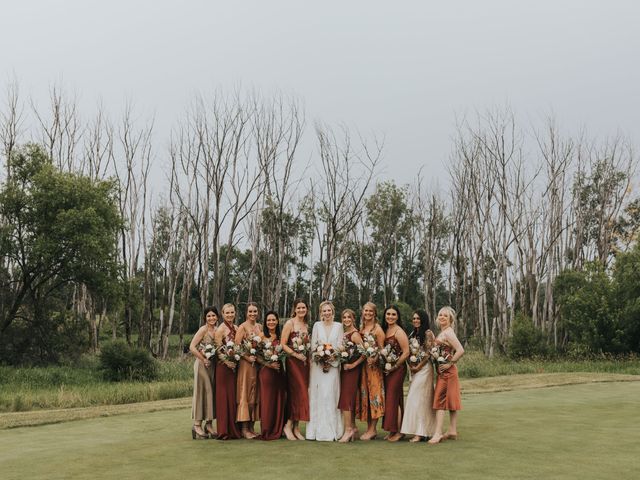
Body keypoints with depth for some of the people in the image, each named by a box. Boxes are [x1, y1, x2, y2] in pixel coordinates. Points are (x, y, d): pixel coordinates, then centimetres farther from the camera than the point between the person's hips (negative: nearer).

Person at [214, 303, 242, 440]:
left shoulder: (236, 328, 12)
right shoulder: (221, 329, -8)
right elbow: (218, 349, -12)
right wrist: (227, 362, -24)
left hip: (235, 365, 7)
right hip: (224, 366, -7)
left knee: (234, 396, 10)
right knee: (224, 397, -4)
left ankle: (234, 429, 17)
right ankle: (224, 431, 0)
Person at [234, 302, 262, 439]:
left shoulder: (260, 327, 11)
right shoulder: (243, 327, -7)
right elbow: (236, 346, -13)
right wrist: (248, 358, -19)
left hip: (259, 364, 6)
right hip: (246, 364, -6)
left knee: (255, 396, 9)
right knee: (245, 395, -3)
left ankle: (251, 427, 15)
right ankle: (244, 428, 1)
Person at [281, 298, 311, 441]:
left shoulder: (306, 325, 14)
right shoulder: (290, 323, -6)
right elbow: (283, 344, -10)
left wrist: (308, 354, 6)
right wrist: (296, 354, -17)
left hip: (304, 361, 6)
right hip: (292, 361, -6)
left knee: (301, 393, 5)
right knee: (297, 392, -10)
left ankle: (296, 427, 10)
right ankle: (289, 425, -1)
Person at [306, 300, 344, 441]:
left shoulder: (338, 326, 6)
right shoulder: (317, 325, 7)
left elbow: (339, 346, 2)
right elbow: (313, 345, 4)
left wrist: (330, 361, -8)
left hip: (333, 364, 0)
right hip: (318, 364, 1)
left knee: (331, 395, -6)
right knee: (318, 395, -3)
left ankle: (331, 430, -2)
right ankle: (318, 429, 1)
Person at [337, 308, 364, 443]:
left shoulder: (355, 334, -13)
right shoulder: (344, 333, 11)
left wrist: (354, 364, -17)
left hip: (351, 369, -8)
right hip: (344, 368, 8)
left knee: (346, 398, -8)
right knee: (349, 398, 12)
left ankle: (348, 429, -5)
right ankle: (352, 427, 20)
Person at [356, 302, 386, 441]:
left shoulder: (377, 328, -5)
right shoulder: (362, 328, 14)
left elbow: (382, 348, -8)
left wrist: (374, 359, -23)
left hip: (374, 365, -7)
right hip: (362, 364, 7)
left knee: (374, 394, -4)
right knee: (364, 395, 7)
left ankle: (373, 429, 0)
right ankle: (369, 428, 14)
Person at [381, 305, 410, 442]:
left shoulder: (399, 332, -11)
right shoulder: (385, 330, 10)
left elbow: (406, 353, -14)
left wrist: (394, 367, -13)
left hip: (398, 369, -7)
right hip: (387, 369, 7)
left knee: (393, 399, -5)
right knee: (389, 398, 9)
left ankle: (399, 431, 3)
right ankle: (392, 431, 16)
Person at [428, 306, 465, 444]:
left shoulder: (448, 332, -15)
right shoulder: (442, 332, 13)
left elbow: (460, 350, -24)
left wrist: (450, 364, -18)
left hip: (447, 371, -9)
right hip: (442, 371, 9)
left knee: (439, 399, -10)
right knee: (450, 401, 11)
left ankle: (438, 433, -11)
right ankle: (452, 431, 17)